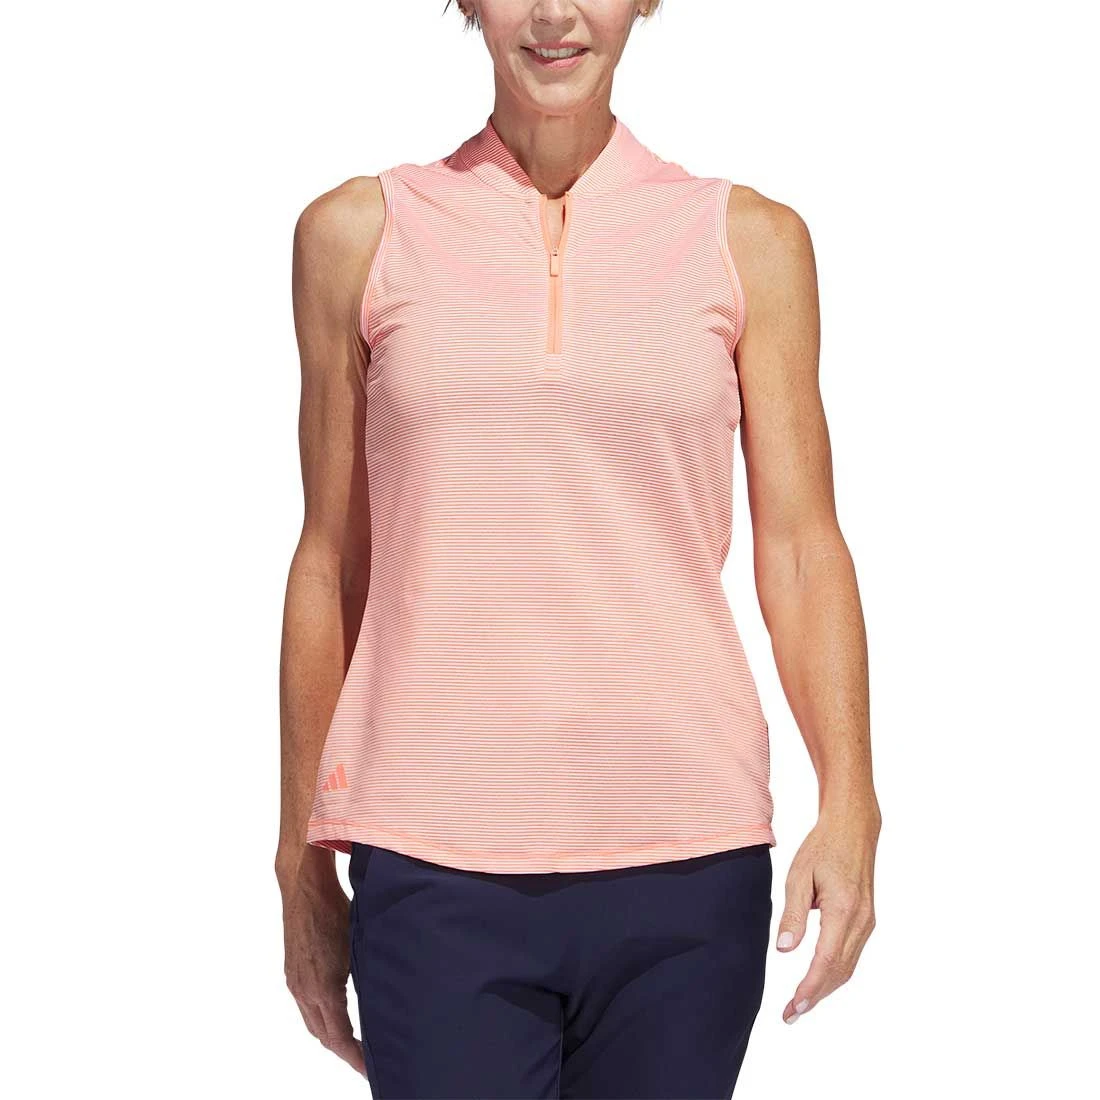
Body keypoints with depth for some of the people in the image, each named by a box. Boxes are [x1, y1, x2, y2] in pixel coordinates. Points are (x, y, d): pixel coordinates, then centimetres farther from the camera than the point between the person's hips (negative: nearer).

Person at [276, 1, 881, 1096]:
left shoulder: (749, 240, 7)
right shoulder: (359, 232, 7)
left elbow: (801, 545, 4)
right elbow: (331, 562, 10)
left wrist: (849, 806, -10)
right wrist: (303, 862, 10)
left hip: (684, 852, 1)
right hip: (437, 863, 0)